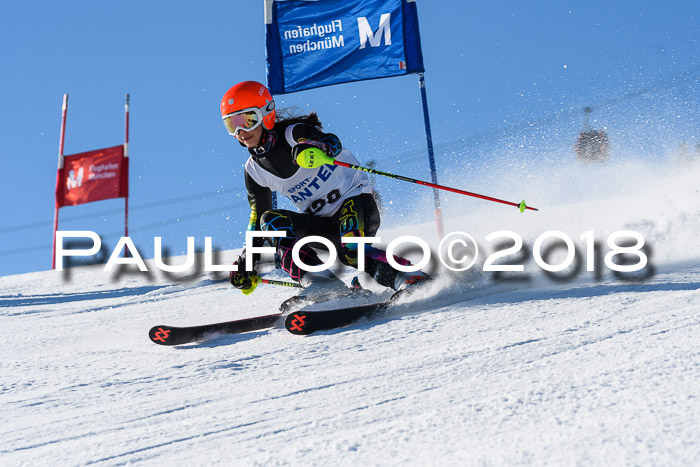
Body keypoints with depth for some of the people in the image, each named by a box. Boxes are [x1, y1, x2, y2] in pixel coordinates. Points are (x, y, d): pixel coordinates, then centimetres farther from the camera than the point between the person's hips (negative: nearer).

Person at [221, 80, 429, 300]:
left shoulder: (293, 133, -13)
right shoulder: (254, 171, 4)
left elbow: (332, 142, -33)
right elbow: (258, 217, 15)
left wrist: (315, 148, -57)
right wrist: (247, 261, 8)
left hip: (355, 200, -6)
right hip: (322, 225, 6)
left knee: (350, 251, -35)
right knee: (272, 219, -20)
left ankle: (409, 277, -25)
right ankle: (316, 279, -31)